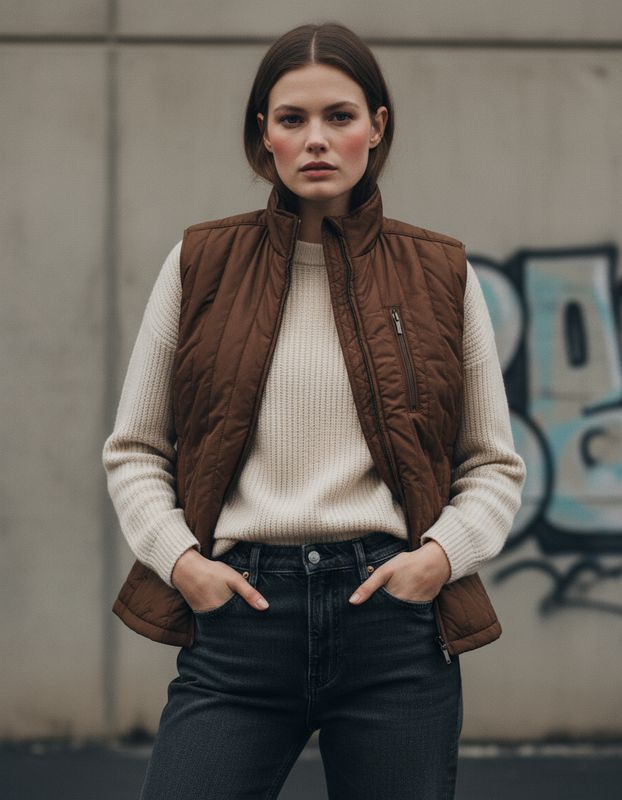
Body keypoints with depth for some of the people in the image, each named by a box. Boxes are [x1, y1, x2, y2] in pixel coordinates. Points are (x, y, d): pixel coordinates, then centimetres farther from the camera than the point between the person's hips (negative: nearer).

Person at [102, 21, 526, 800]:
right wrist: (179, 560, -4)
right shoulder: (200, 264, 6)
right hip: (240, 615, 0)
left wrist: (442, 553, -6)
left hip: (395, 616, 0)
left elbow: (495, 464, 12)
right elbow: (133, 450, 11)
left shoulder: (441, 274, 6)